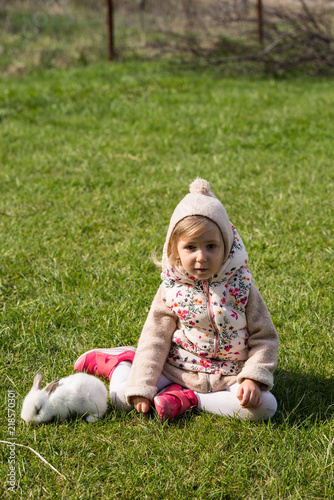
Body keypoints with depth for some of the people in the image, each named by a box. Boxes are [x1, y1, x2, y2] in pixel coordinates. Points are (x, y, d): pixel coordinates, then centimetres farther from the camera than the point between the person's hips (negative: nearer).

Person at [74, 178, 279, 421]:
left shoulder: (241, 285, -6)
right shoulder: (171, 291, -4)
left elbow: (264, 337, -4)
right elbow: (154, 340, -4)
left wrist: (253, 378, -17)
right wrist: (142, 387, -13)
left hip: (227, 377, 1)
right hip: (177, 370, -1)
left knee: (265, 406, -25)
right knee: (122, 395, -20)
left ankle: (187, 399, -15)